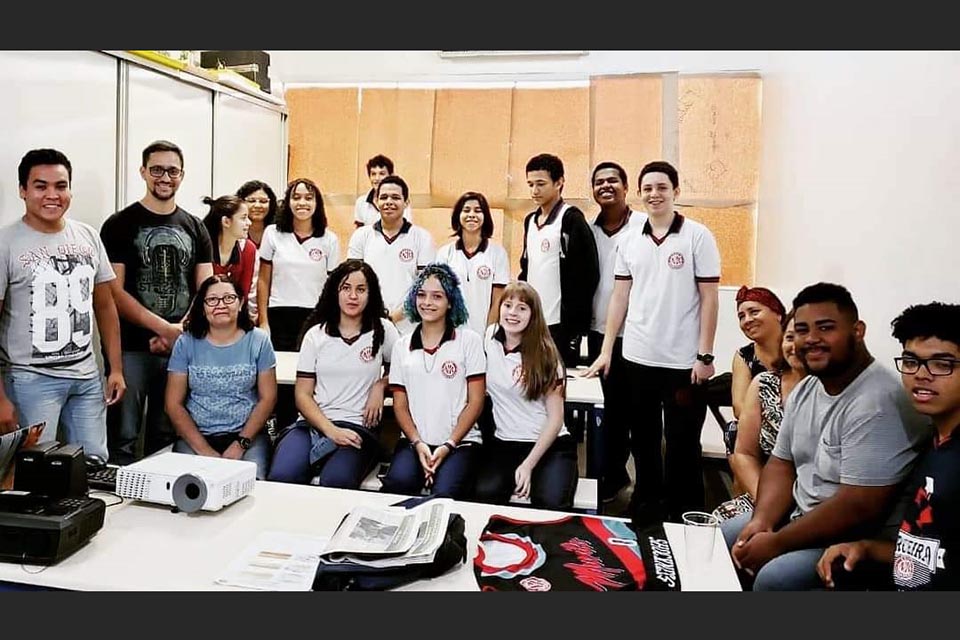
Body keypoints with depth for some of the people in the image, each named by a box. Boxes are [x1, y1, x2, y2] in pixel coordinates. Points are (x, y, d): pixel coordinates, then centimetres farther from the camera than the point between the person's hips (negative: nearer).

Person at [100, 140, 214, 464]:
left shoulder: (195, 228, 10)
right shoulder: (120, 225, 0)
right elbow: (114, 292, -8)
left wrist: (180, 331, -11)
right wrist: (166, 328, -15)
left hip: (181, 349, 4)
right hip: (131, 349, -3)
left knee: (166, 436, 13)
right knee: (123, 436, 0)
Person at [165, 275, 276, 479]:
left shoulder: (258, 341, 4)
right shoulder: (186, 343, 4)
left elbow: (267, 398, 1)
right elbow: (174, 404, 1)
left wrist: (241, 444, -11)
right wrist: (204, 450, -11)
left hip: (247, 434, -1)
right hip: (195, 436, 1)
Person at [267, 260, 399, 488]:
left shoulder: (383, 330, 8)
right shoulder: (316, 334, 10)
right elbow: (303, 395, 5)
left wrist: (380, 384, 1)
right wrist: (331, 431, -10)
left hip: (357, 428, -2)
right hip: (313, 424, 2)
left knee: (335, 481, -33)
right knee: (281, 477, -28)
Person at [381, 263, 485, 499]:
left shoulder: (469, 341, 4)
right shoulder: (402, 346, 12)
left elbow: (475, 402, 0)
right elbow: (400, 404, 10)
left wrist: (448, 445, -9)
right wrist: (418, 444, -6)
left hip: (460, 442, -2)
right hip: (414, 441, 2)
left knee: (445, 494, -30)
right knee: (397, 485, -28)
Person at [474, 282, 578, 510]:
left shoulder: (544, 354, -7)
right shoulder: (490, 336, 3)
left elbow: (556, 418, -7)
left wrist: (528, 465, -15)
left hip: (550, 445, -2)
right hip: (503, 443, 3)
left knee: (551, 504, -28)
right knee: (485, 494, -26)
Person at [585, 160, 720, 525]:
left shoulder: (697, 236, -4)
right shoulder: (629, 240, 7)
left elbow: (709, 298, -6)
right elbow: (620, 296, 9)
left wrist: (705, 355, -10)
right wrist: (606, 349, 5)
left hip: (683, 361, -4)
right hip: (637, 358, 4)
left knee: (682, 444, 7)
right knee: (643, 439, 16)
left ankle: (686, 515, 23)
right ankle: (647, 506, 32)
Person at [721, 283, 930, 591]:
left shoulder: (876, 403, -25)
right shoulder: (805, 389, 4)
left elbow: (859, 507, -29)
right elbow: (782, 464, 10)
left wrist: (774, 544, -21)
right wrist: (760, 521, -8)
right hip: (803, 516, 9)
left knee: (774, 577, -29)